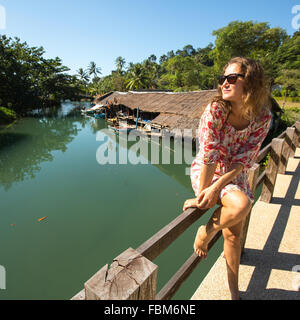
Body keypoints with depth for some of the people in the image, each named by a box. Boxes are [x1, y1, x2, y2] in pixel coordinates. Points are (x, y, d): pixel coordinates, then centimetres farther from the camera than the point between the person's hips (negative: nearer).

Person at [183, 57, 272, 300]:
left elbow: (244, 159, -16)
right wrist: (203, 192, -20)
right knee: (241, 204, -32)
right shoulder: (215, 109, -22)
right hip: (205, 172, -3)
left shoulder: (263, 116, -12)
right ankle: (205, 232, 0)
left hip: (235, 175, 4)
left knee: (234, 236, 10)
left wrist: (216, 188, -26)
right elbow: (208, 156, -24)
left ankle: (234, 290, 35)